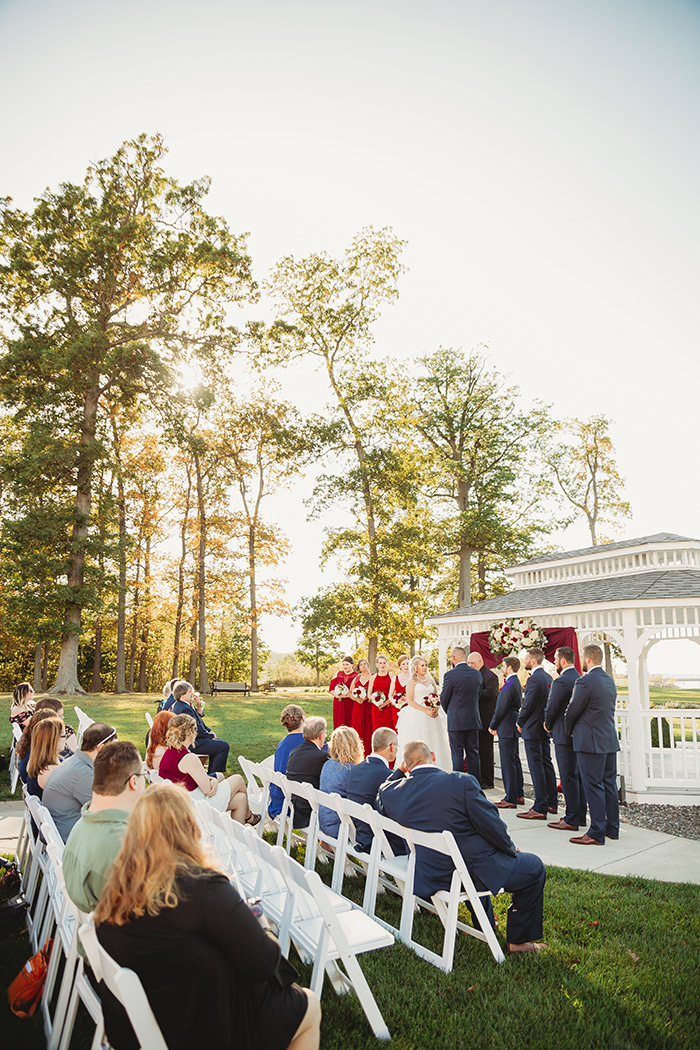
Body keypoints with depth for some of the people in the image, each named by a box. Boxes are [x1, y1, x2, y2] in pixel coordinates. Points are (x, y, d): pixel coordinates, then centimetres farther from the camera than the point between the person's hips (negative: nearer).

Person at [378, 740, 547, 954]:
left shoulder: (390, 792, -8)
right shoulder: (462, 782, -21)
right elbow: (493, 827, -13)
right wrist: (511, 850, 6)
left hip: (427, 877, 6)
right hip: (474, 873, -5)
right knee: (535, 867, 18)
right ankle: (519, 940, 25)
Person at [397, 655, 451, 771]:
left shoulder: (430, 680, 14)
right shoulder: (412, 681, -2)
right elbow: (409, 701, -9)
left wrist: (436, 709, -5)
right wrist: (426, 710, -16)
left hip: (431, 718, 5)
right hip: (417, 717, -5)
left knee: (434, 744, 2)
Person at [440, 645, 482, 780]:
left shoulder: (450, 675, -14)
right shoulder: (477, 674, 3)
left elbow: (444, 698, -6)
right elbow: (478, 695, 10)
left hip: (456, 721, -5)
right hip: (473, 720, 5)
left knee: (457, 754, 2)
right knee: (473, 753, 12)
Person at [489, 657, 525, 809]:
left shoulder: (509, 685, -19)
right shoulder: (516, 683, 13)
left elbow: (501, 709, -17)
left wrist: (492, 726, -7)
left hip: (506, 729, -11)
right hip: (514, 727, 11)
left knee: (508, 763, -5)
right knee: (515, 761, 16)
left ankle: (511, 799, -1)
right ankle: (518, 795, 24)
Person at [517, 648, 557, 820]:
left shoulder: (534, 679, -19)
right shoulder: (548, 677, 9)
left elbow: (528, 705, -18)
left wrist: (520, 723, -3)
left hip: (532, 728, -9)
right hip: (545, 728, 9)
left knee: (536, 767, -5)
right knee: (547, 764, 15)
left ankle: (540, 808, -3)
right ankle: (552, 803, 23)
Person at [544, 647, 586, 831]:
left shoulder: (561, 681, -18)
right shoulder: (579, 679, 9)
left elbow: (551, 708, -14)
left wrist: (548, 725, 5)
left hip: (564, 735, -9)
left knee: (569, 777, -3)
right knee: (578, 775, 15)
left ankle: (571, 820, 2)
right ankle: (580, 815, 24)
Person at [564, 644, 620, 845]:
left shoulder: (585, 681, -17)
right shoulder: (609, 680, 10)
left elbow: (572, 711, -12)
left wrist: (570, 730, 8)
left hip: (591, 742, -9)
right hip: (610, 740, 9)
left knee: (593, 786, -3)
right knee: (609, 784, 15)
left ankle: (597, 833, 1)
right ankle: (612, 827, 24)